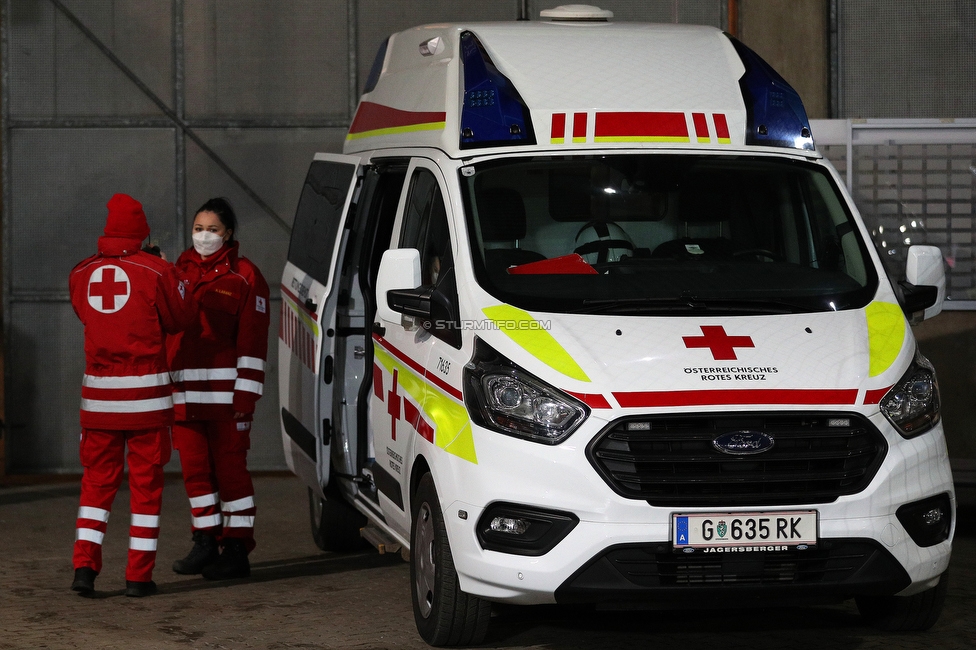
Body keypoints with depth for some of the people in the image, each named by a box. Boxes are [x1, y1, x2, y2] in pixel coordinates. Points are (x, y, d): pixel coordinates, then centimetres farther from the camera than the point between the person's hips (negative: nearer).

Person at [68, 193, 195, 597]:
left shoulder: (81, 274, 4)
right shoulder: (155, 271, -8)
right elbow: (182, 318, 2)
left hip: (98, 391, 3)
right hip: (146, 393, -3)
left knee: (97, 480, 12)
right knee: (146, 483, 4)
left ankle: (85, 566, 0)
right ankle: (139, 575, 4)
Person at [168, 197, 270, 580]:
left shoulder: (244, 276, -2)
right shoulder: (181, 271, 16)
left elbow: (253, 340, -7)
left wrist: (245, 394, -13)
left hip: (225, 391, -6)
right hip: (183, 391, 6)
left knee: (230, 468, -2)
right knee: (195, 468, 8)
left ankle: (236, 549, 3)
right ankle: (205, 544, 18)